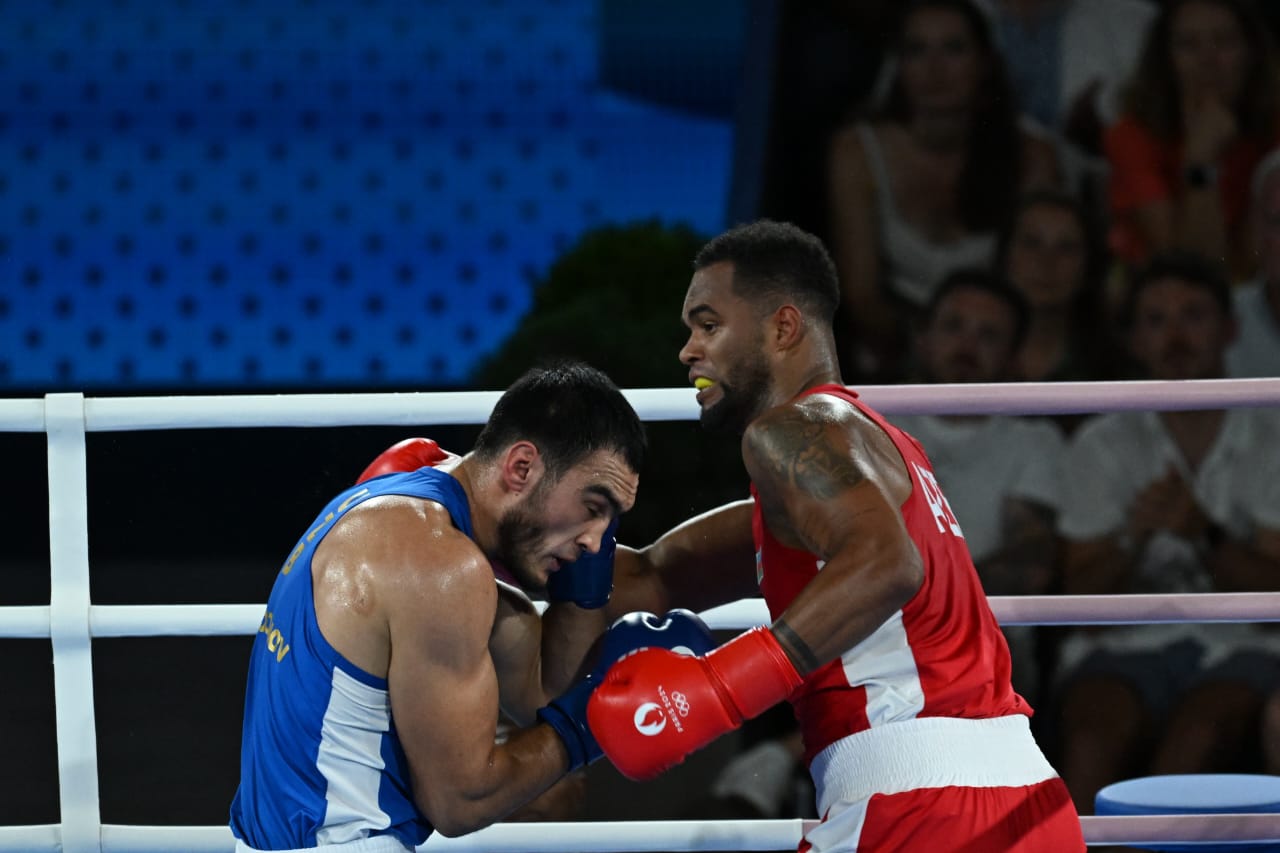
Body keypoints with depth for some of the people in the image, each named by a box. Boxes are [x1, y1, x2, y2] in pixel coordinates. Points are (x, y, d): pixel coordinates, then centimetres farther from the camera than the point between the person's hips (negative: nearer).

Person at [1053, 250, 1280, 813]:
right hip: (1126, 647, 1)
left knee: (1201, 729, -36)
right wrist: (1134, 536, -14)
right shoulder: (1102, 444, 12)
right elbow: (1083, 603, 5)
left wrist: (1206, 535, -17)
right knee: (1096, 733, -34)